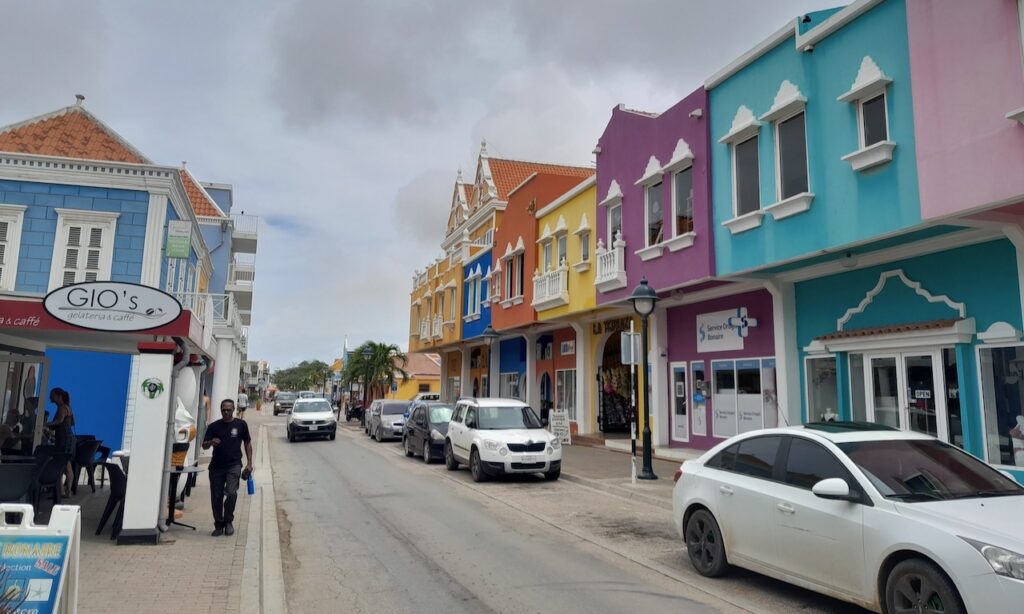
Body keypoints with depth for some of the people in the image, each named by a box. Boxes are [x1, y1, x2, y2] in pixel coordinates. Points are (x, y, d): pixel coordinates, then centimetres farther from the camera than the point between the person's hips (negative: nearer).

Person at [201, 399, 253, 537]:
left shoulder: (241, 425, 3)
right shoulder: (213, 426, 4)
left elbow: (247, 443, 10)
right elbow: (204, 446, 2)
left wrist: (249, 463, 4)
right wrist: (211, 442, -22)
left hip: (234, 465, -2)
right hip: (216, 466, 2)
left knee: (231, 493, -16)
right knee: (216, 497, 5)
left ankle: (228, 522, 5)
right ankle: (219, 525, 21)